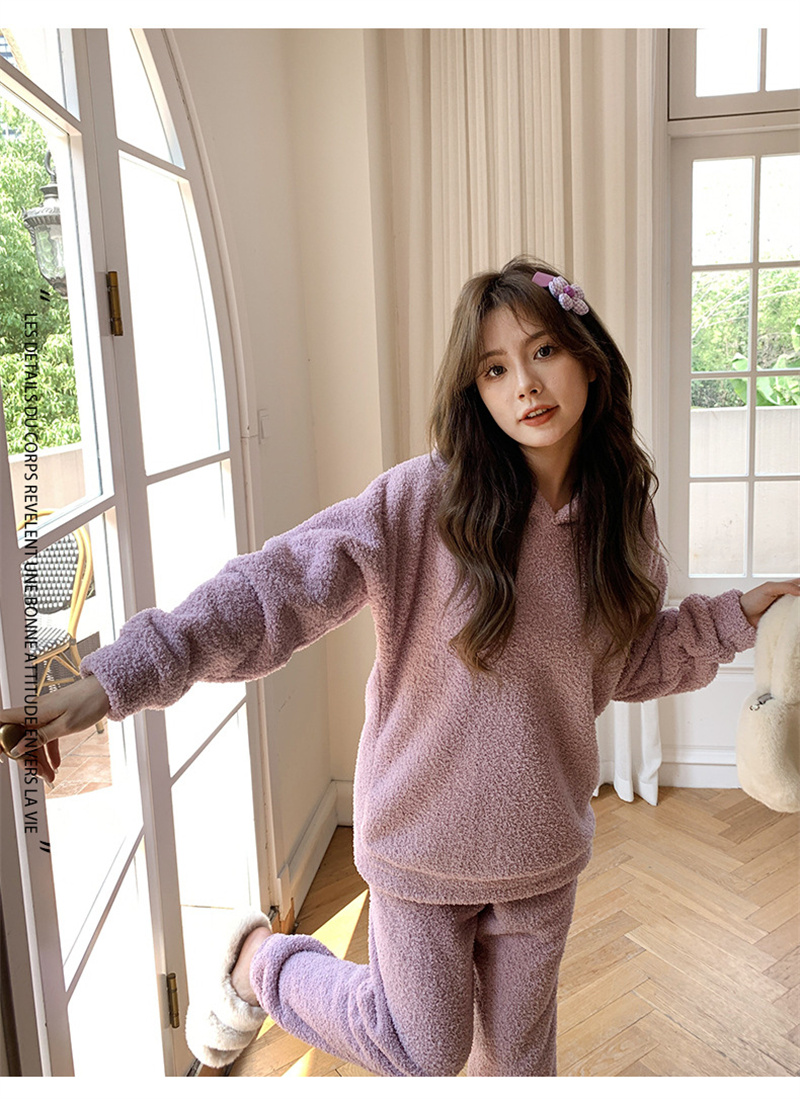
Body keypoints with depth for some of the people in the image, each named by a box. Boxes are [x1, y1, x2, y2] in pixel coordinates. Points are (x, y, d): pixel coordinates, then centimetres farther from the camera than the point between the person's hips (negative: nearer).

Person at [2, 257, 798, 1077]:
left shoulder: (618, 515, -5)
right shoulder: (424, 500, -21)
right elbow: (280, 585, -29)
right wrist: (115, 680, -35)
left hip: (541, 842, 5)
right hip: (425, 833, -4)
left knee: (518, 1054, 23)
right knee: (425, 1054, 14)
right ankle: (261, 959, 38)